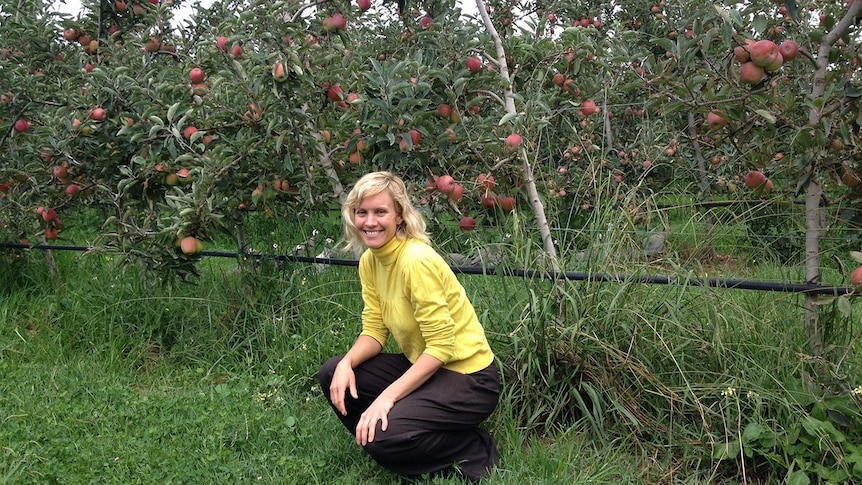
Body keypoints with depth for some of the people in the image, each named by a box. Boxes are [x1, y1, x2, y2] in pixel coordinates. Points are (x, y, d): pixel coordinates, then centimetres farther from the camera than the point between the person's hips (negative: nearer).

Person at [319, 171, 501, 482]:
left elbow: (441, 346, -25)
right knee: (334, 376, -3)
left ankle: (477, 454, -1)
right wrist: (346, 364, -16)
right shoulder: (369, 261, 1)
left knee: (380, 434, -25)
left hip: (467, 377, -8)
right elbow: (374, 330, 3)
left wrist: (388, 396, -27)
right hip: (421, 365, 8)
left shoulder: (416, 261, -24)